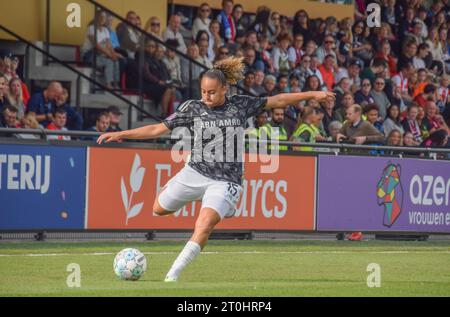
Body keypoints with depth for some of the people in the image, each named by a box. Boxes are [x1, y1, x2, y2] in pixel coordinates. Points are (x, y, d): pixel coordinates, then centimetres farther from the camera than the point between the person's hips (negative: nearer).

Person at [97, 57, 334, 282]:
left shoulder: (240, 105, 0)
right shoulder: (193, 108, -1)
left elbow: (277, 101, 9)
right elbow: (157, 129, 1)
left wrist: (312, 95, 5)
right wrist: (120, 135, -5)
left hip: (225, 180, -2)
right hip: (194, 171, 3)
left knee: (204, 225, -23)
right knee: (159, 209, 12)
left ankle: (173, 275, -20)